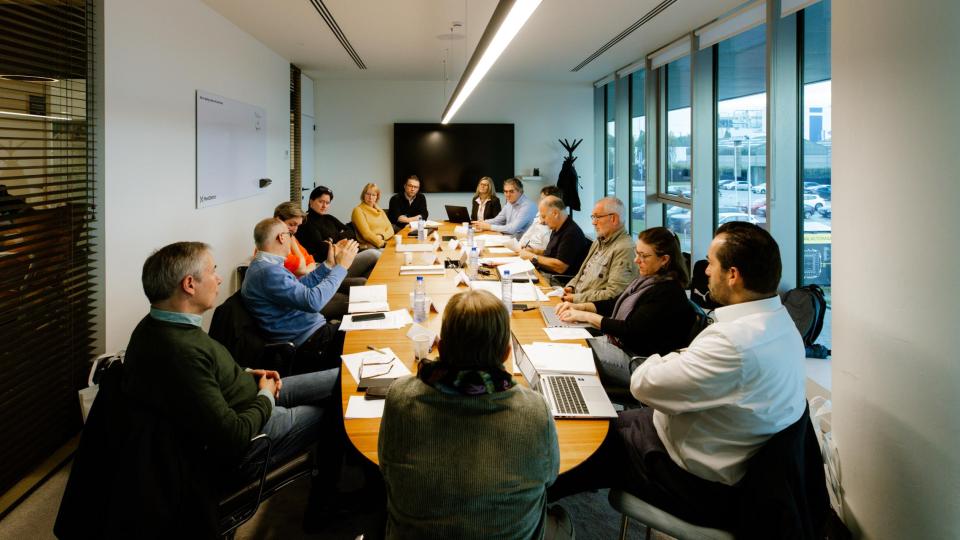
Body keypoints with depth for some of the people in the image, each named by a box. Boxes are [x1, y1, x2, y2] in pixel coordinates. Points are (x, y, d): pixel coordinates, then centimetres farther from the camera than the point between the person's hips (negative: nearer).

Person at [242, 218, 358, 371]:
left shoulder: (265, 265, 11)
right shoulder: (267, 271, -22)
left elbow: (300, 288, 20)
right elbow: (313, 301, -27)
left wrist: (329, 264, 13)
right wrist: (341, 266, -17)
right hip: (307, 345, -10)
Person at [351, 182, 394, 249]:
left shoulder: (380, 210, 22)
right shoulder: (358, 210, 1)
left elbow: (390, 229, 12)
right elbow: (366, 234, -10)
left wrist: (381, 236, -8)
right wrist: (381, 243, -17)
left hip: (387, 244, 6)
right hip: (370, 247, -6)